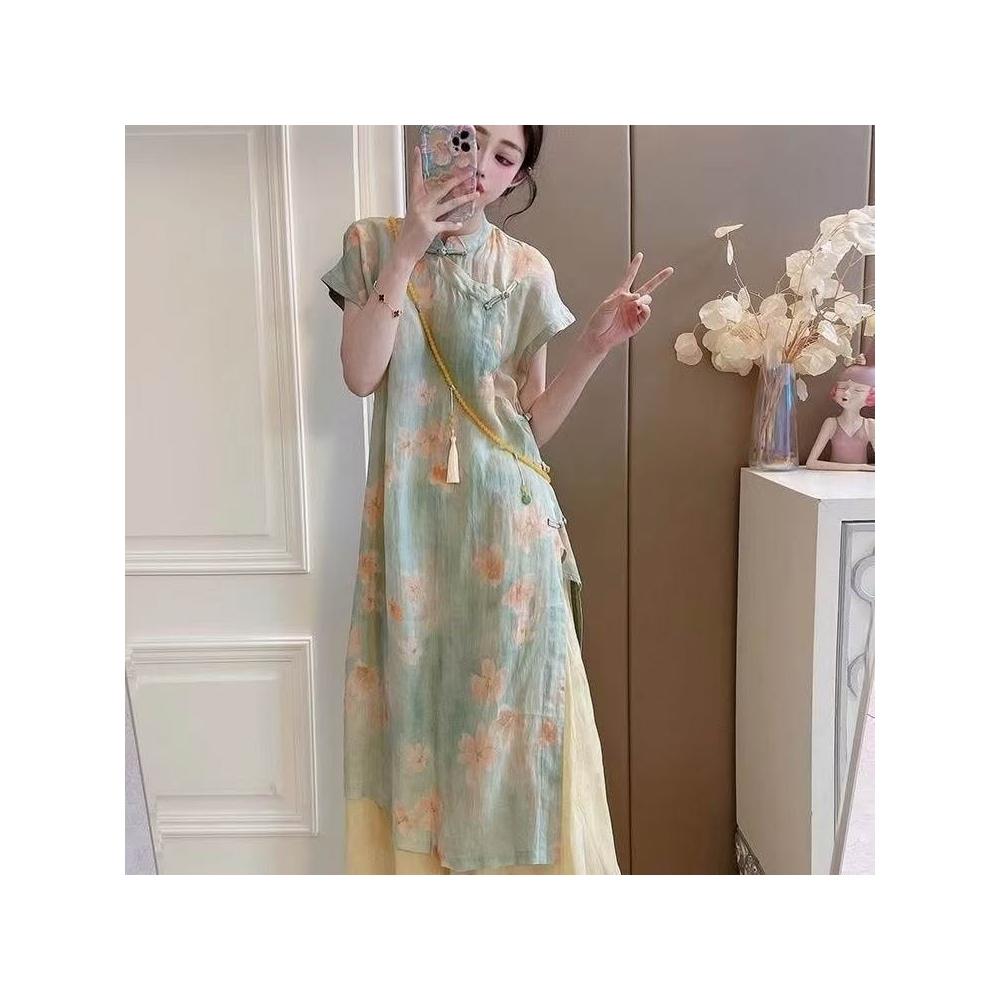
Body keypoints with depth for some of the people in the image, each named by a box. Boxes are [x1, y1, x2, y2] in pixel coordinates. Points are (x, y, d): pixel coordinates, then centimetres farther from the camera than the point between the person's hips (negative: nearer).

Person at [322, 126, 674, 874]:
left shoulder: (526, 270, 4)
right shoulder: (374, 244, 5)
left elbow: (535, 423, 3)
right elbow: (361, 375, -9)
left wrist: (596, 346, -10)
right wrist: (405, 255, -12)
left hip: (506, 518, 0)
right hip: (413, 520, 1)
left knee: (510, 702, 4)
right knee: (418, 695, 7)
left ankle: (518, 861, 23)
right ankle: (418, 858, 27)